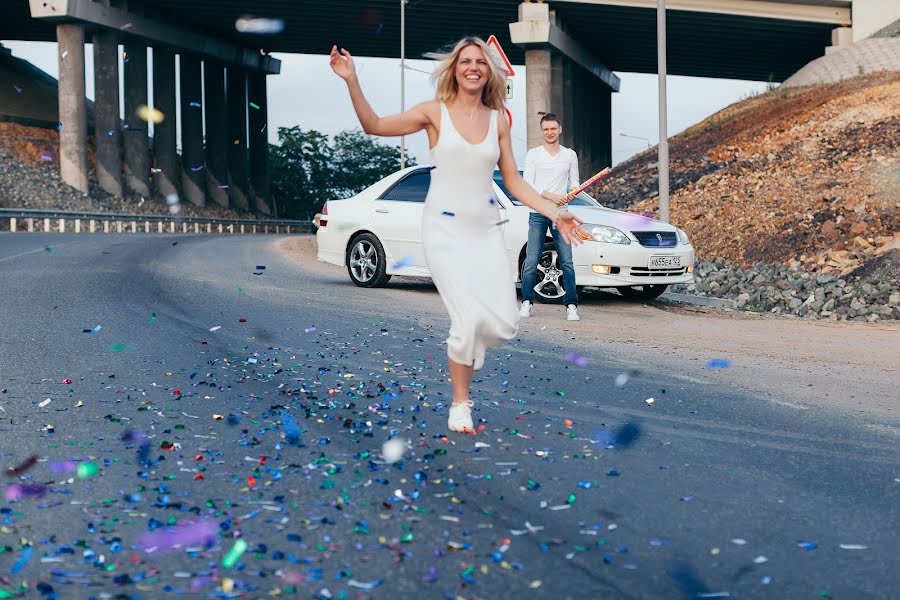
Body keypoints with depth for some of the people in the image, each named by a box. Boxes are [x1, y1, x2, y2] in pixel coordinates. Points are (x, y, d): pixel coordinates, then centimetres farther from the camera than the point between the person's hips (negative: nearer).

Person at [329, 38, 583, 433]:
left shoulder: (497, 120, 6)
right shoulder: (436, 112, -2)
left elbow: (514, 182, 10)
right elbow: (374, 125, -6)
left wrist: (554, 213, 1)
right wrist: (351, 81, -19)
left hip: (486, 228, 4)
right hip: (445, 227, -4)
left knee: (504, 325, -5)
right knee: (469, 320, -14)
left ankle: (465, 349, 31)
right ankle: (460, 403, 8)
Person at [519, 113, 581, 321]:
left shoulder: (570, 155, 13)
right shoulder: (533, 154, 6)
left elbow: (574, 183, 17)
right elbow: (527, 185, -1)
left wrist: (572, 192, -8)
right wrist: (550, 195, -16)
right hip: (538, 213, -1)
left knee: (567, 262, -6)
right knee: (531, 261, -3)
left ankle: (571, 305, -5)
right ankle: (527, 302, 9)